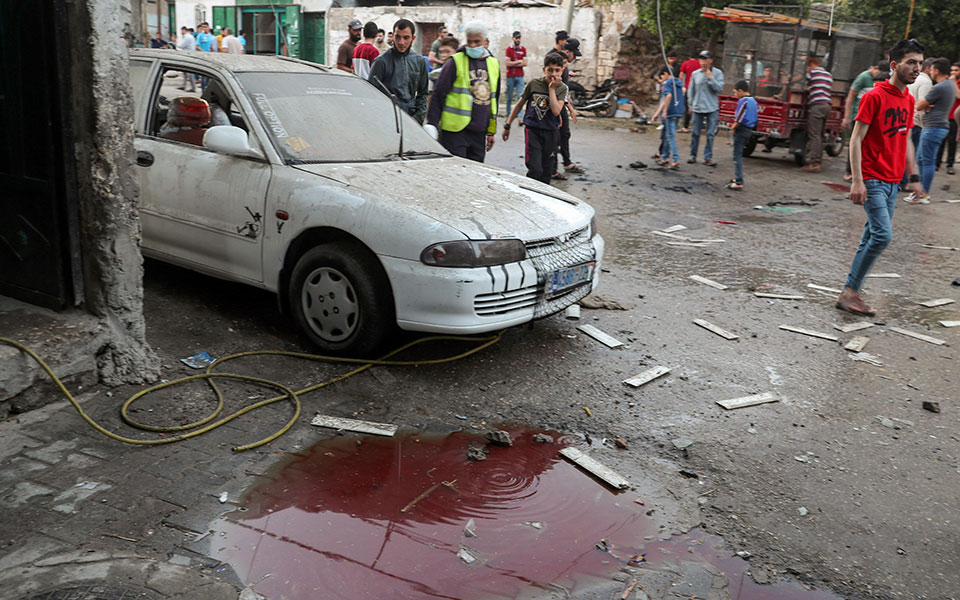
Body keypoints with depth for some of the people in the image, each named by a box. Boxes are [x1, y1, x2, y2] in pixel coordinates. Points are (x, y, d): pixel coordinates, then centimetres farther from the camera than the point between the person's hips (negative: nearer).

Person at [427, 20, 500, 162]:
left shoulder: (493, 64, 14)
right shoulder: (455, 62, -4)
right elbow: (438, 95, -5)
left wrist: (491, 131, 20)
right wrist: (432, 125, -11)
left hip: (479, 133, 5)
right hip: (455, 131, -5)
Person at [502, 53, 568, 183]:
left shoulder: (562, 88, -2)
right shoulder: (534, 84, -2)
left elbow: (556, 111, -18)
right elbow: (520, 104, 9)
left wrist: (552, 88, -15)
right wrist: (507, 125, 10)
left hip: (550, 133, 2)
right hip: (532, 130, -2)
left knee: (546, 174, 7)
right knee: (535, 170, -15)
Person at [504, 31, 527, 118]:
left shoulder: (523, 49, 6)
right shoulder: (509, 49, 1)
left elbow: (525, 63, -3)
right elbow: (508, 63, -9)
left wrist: (513, 64, -8)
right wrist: (519, 61, -5)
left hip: (520, 77, 1)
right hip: (510, 77, -1)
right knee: (509, 97, 6)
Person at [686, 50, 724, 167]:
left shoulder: (717, 73, 0)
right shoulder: (695, 74, 5)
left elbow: (719, 88, -11)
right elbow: (691, 90, 12)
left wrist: (710, 77, -16)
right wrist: (691, 103, 9)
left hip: (712, 109, -1)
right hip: (697, 108, 2)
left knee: (710, 134, 0)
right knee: (695, 133, 6)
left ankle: (708, 157, 5)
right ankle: (693, 155, 18)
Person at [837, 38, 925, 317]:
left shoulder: (909, 100, 13)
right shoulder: (874, 96, -10)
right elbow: (856, 139, -13)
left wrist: (914, 176, 17)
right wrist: (857, 181, -19)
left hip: (892, 182, 8)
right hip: (872, 180, -8)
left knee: (872, 237, 8)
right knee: (883, 235, -15)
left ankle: (850, 293, 15)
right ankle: (849, 292, -5)